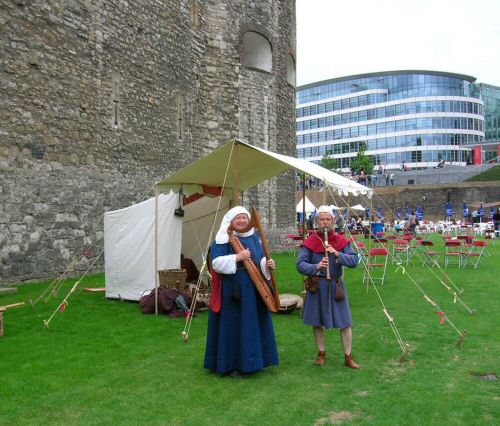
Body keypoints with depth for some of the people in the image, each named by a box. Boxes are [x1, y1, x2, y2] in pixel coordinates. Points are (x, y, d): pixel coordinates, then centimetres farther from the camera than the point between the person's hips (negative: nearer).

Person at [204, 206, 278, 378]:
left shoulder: (255, 238, 12)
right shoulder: (223, 239, -6)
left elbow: (261, 260, 18)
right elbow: (216, 263, -15)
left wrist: (267, 264, -3)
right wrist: (237, 257, -24)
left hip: (254, 290, 6)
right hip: (232, 290, -6)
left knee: (254, 324, 12)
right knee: (233, 326, 0)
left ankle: (250, 361, 27)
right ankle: (230, 364, 12)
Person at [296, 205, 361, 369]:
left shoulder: (341, 240, -4)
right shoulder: (310, 241, -8)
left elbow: (355, 261, -11)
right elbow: (300, 264, -12)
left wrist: (337, 254, -26)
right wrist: (316, 267, -30)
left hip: (336, 285, 1)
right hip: (317, 286, 0)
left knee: (345, 322, 5)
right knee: (317, 321, 12)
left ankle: (348, 357, 22)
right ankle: (321, 353, 31)